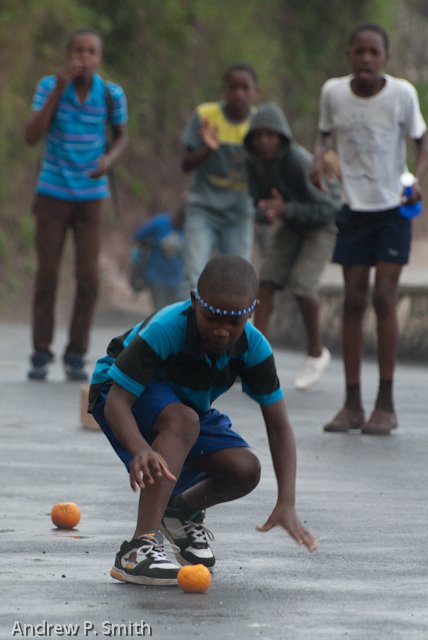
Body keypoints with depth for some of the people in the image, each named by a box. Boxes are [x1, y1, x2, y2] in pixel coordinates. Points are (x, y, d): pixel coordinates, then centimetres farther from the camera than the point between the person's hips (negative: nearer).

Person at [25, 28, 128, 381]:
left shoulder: (112, 94, -8)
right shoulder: (49, 86, -10)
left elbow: (121, 136, 9)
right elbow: (32, 136, -19)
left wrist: (109, 160, -13)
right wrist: (59, 88, -25)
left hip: (91, 196, 1)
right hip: (52, 194, -1)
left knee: (88, 277, -5)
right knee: (47, 274, -1)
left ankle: (76, 355, 5)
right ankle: (41, 354, 8)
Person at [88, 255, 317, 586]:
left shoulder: (253, 347, -23)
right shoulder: (165, 330, -37)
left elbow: (279, 427, -19)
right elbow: (117, 403, -39)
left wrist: (286, 503, -31)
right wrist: (141, 450, -61)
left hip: (189, 406, 5)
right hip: (121, 393, -5)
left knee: (245, 471, -18)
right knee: (183, 420, -38)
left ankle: (184, 512, 17)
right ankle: (141, 547, -43)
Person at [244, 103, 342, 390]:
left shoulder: (300, 162, -33)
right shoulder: (255, 162, -14)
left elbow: (325, 208, -27)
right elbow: (261, 202, -1)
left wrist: (286, 210, -38)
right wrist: (266, 212, -25)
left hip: (325, 222, -6)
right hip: (293, 222, 6)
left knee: (302, 283, -19)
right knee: (267, 280, -10)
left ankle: (317, 351, 3)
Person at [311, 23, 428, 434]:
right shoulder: (333, 92, -7)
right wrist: (318, 160, -10)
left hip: (393, 209, -2)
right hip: (354, 210, 2)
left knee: (384, 297, -9)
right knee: (353, 300, 1)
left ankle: (386, 404, -2)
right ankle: (352, 404, 6)